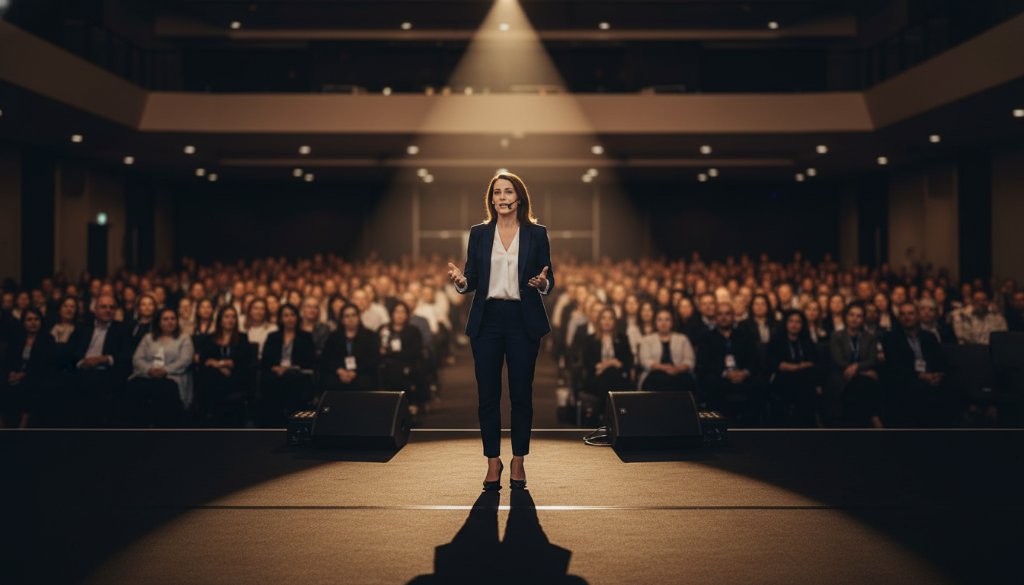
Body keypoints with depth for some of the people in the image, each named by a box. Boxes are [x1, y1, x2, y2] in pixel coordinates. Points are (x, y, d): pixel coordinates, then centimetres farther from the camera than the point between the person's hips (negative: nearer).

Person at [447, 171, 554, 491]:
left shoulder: (537, 233, 4)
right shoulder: (479, 233, 7)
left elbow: (549, 282, 4)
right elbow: (472, 281, 6)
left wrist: (543, 283, -19)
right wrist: (460, 280, -16)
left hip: (523, 321, -1)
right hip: (487, 319, 1)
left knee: (521, 393, 3)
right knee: (487, 394, 3)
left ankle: (518, 462, 15)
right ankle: (493, 462, 14)